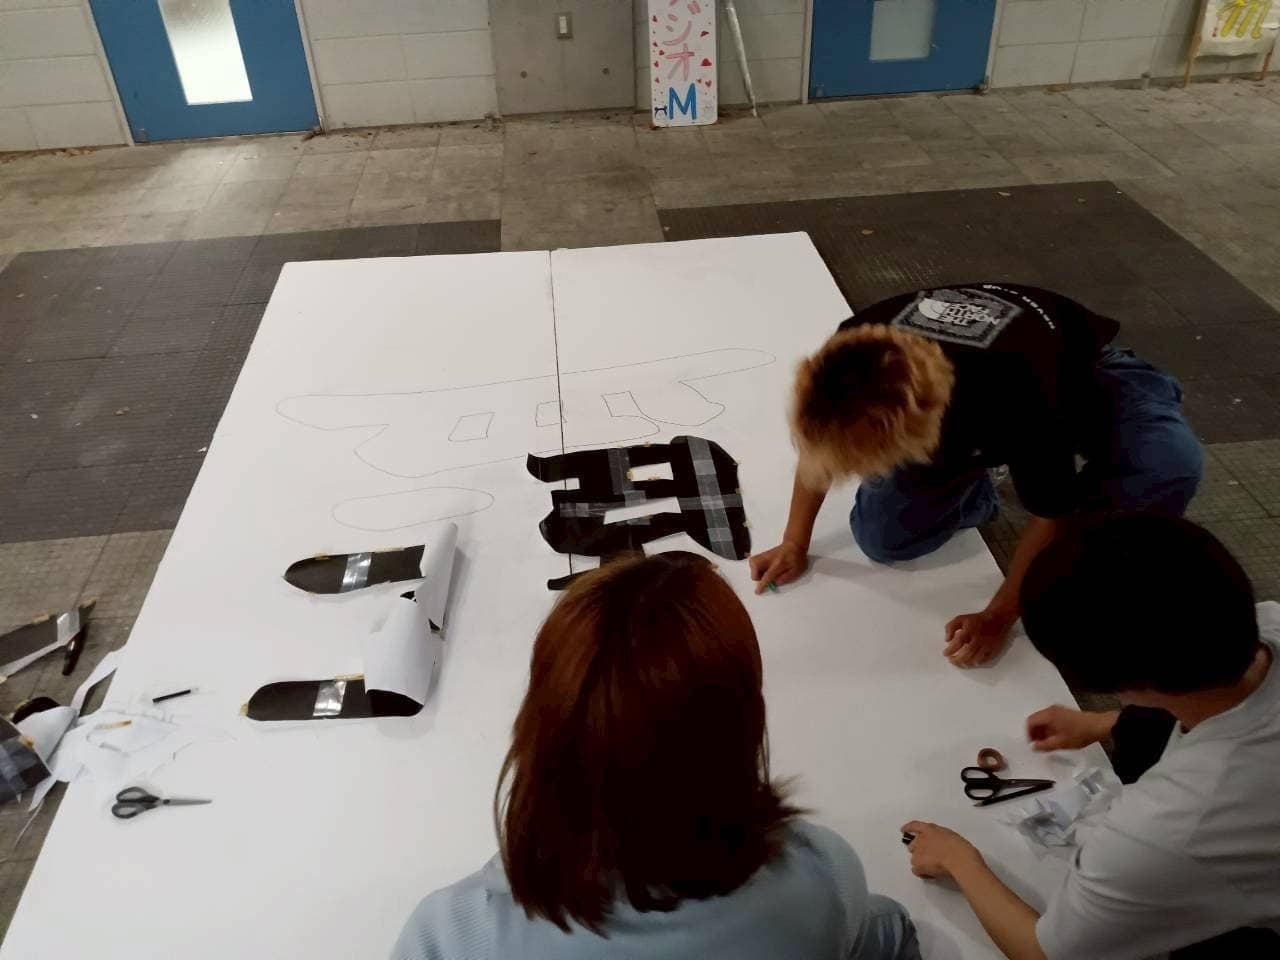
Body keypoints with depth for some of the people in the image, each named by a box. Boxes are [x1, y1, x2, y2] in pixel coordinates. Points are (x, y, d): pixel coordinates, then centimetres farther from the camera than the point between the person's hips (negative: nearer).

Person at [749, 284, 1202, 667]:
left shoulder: (1013, 399, -46)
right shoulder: (859, 354, -33)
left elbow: (1050, 515, -27)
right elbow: (820, 441, -11)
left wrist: (998, 617, -22)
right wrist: (794, 544, -5)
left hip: (1082, 376, -3)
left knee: (1171, 464, -33)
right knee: (882, 537, -9)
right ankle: (975, 490, 19)